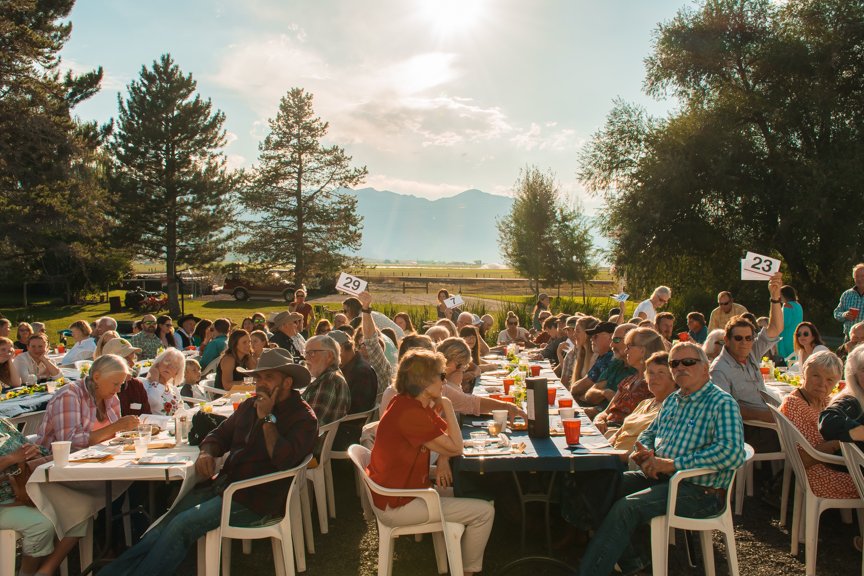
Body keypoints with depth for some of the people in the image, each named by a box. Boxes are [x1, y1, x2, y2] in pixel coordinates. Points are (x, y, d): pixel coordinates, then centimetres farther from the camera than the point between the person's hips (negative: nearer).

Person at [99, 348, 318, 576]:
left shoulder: (303, 418, -8)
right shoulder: (249, 406, 14)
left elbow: (284, 460, -23)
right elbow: (220, 434, 22)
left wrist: (267, 418, -17)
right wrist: (206, 453, -1)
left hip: (256, 500, -7)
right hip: (222, 484, 7)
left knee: (182, 524, -22)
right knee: (163, 526, -9)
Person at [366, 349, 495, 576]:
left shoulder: (408, 403, 2)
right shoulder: (411, 414, -28)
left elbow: (445, 435, 10)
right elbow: (456, 448, -18)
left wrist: (443, 458, -9)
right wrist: (446, 405, -12)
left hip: (393, 491, 10)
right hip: (397, 506, -10)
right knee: (484, 512, -5)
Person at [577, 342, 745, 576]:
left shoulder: (722, 403, -9)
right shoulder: (672, 400, 16)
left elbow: (733, 453, -24)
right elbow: (649, 432, 28)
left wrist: (672, 464, -22)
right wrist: (645, 452, 0)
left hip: (700, 490, -8)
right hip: (659, 476, 8)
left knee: (627, 507, -26)